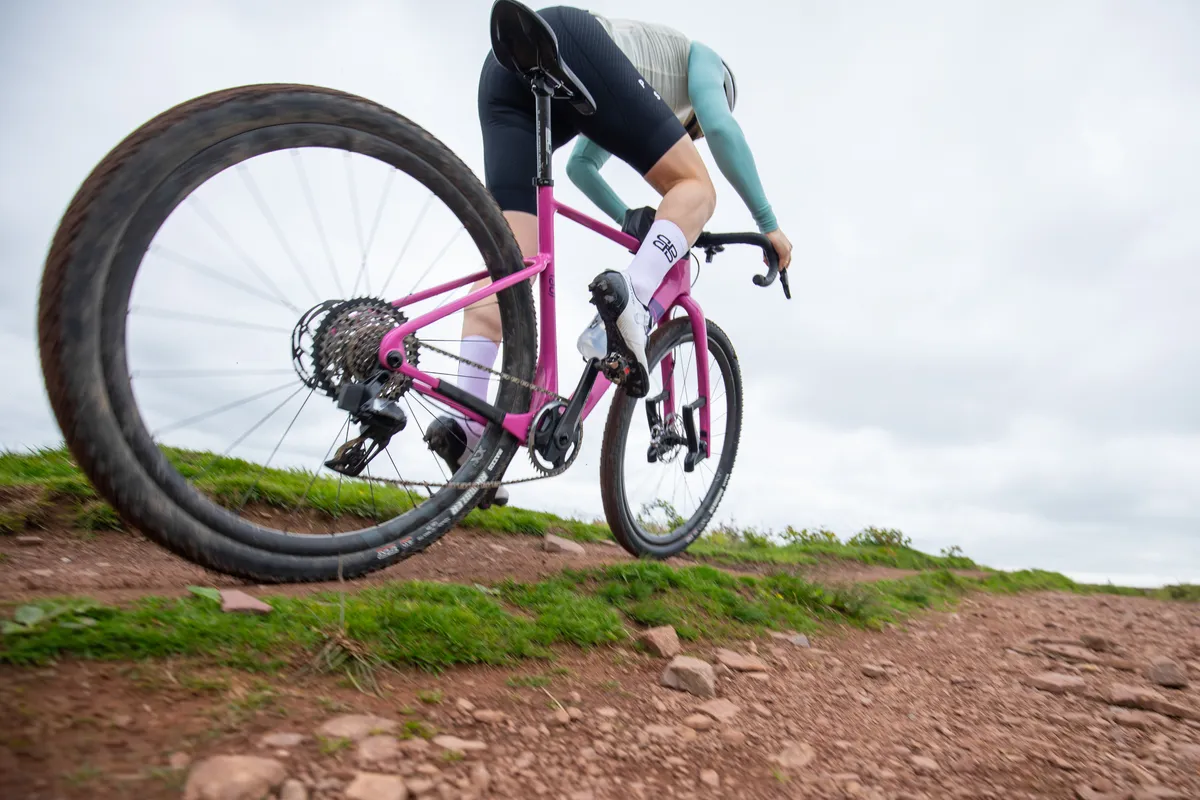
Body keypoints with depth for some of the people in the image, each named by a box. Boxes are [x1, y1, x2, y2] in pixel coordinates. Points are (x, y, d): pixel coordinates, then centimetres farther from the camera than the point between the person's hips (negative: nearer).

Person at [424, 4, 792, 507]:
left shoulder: (625, 108, 43)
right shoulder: (703, 56, 26)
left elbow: (580, 166, 44)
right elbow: (721, 128, 8)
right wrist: (769, 224, 10)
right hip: (568, 42, -7)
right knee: (695, 187, 0)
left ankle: (464, 421, -18)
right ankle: (630, 297, -31)